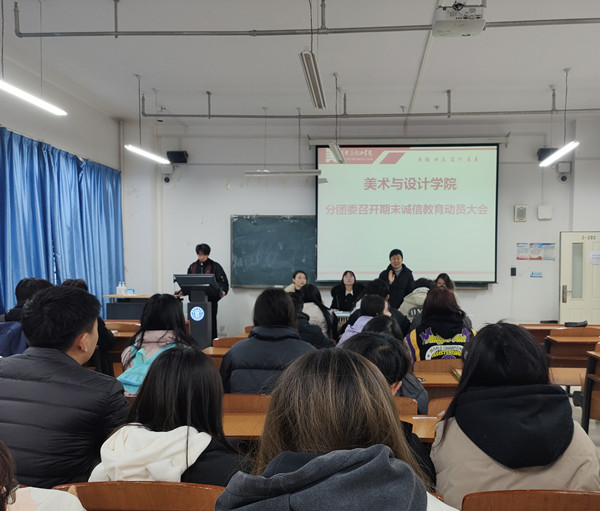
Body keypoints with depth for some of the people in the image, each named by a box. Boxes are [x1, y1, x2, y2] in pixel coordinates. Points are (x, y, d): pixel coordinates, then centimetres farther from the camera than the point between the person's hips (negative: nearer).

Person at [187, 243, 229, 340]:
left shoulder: (215, 266, 0)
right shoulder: (192, 267, 13)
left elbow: (223, 282, -5)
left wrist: (223, 291, -22)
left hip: (211, 299, -4)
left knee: (211, 321, -1)